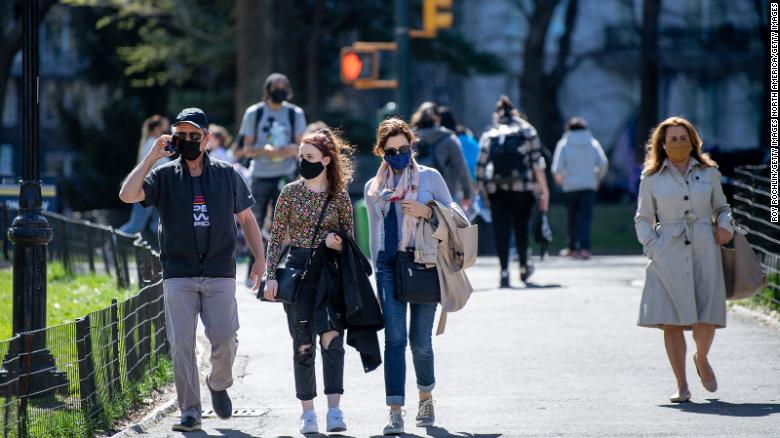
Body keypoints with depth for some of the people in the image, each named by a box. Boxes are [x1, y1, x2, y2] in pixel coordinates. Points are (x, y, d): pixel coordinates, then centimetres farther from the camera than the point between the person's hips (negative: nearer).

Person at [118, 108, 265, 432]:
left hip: (220, 274, 0)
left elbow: (246, 218, 16)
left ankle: (218, 384, 23)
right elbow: (127, 195, -11)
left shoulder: (227, 174, 9)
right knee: (181, 344, -5)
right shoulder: (164, 175, 5)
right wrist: (152, 156, -9)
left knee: (224, 339, -7)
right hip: (178, 275, 0)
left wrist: (259, 258, 6)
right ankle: (190, 412, 0)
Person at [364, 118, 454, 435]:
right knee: (395, 338, -10)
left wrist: (427, 212, -10)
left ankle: (426, 397, 29)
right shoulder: (374, 187, 12)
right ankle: (395, 412, -13)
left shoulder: (430, 177, 5)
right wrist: (377, 274, 18)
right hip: (389, 265, 1)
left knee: (420, 340, 3)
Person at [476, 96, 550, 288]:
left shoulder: (488, 135, 10)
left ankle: (504, 271, -11)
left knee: (501, 229, -1)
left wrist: (483, 192, 13)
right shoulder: (527, 131, 7)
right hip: (522, 187, 0)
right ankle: (524, 267, 26)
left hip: (495, 190, 0)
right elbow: (537, 162, -1)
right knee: (521, 227, 15)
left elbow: (481, 166, 5)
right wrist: (544, 190, 1)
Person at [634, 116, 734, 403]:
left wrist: (725, 226, 2)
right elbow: (643, 219, 10)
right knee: (672, 321, -5)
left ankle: (702, 359, 27)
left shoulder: (709, 172, 11)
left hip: (704, 251, 1)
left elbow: (721, 207, 23)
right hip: (668, 255, -1)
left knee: (707, 319, -6)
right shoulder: (652, 178, 7)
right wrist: (653, 247, -4)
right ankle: (681, 386, 5)